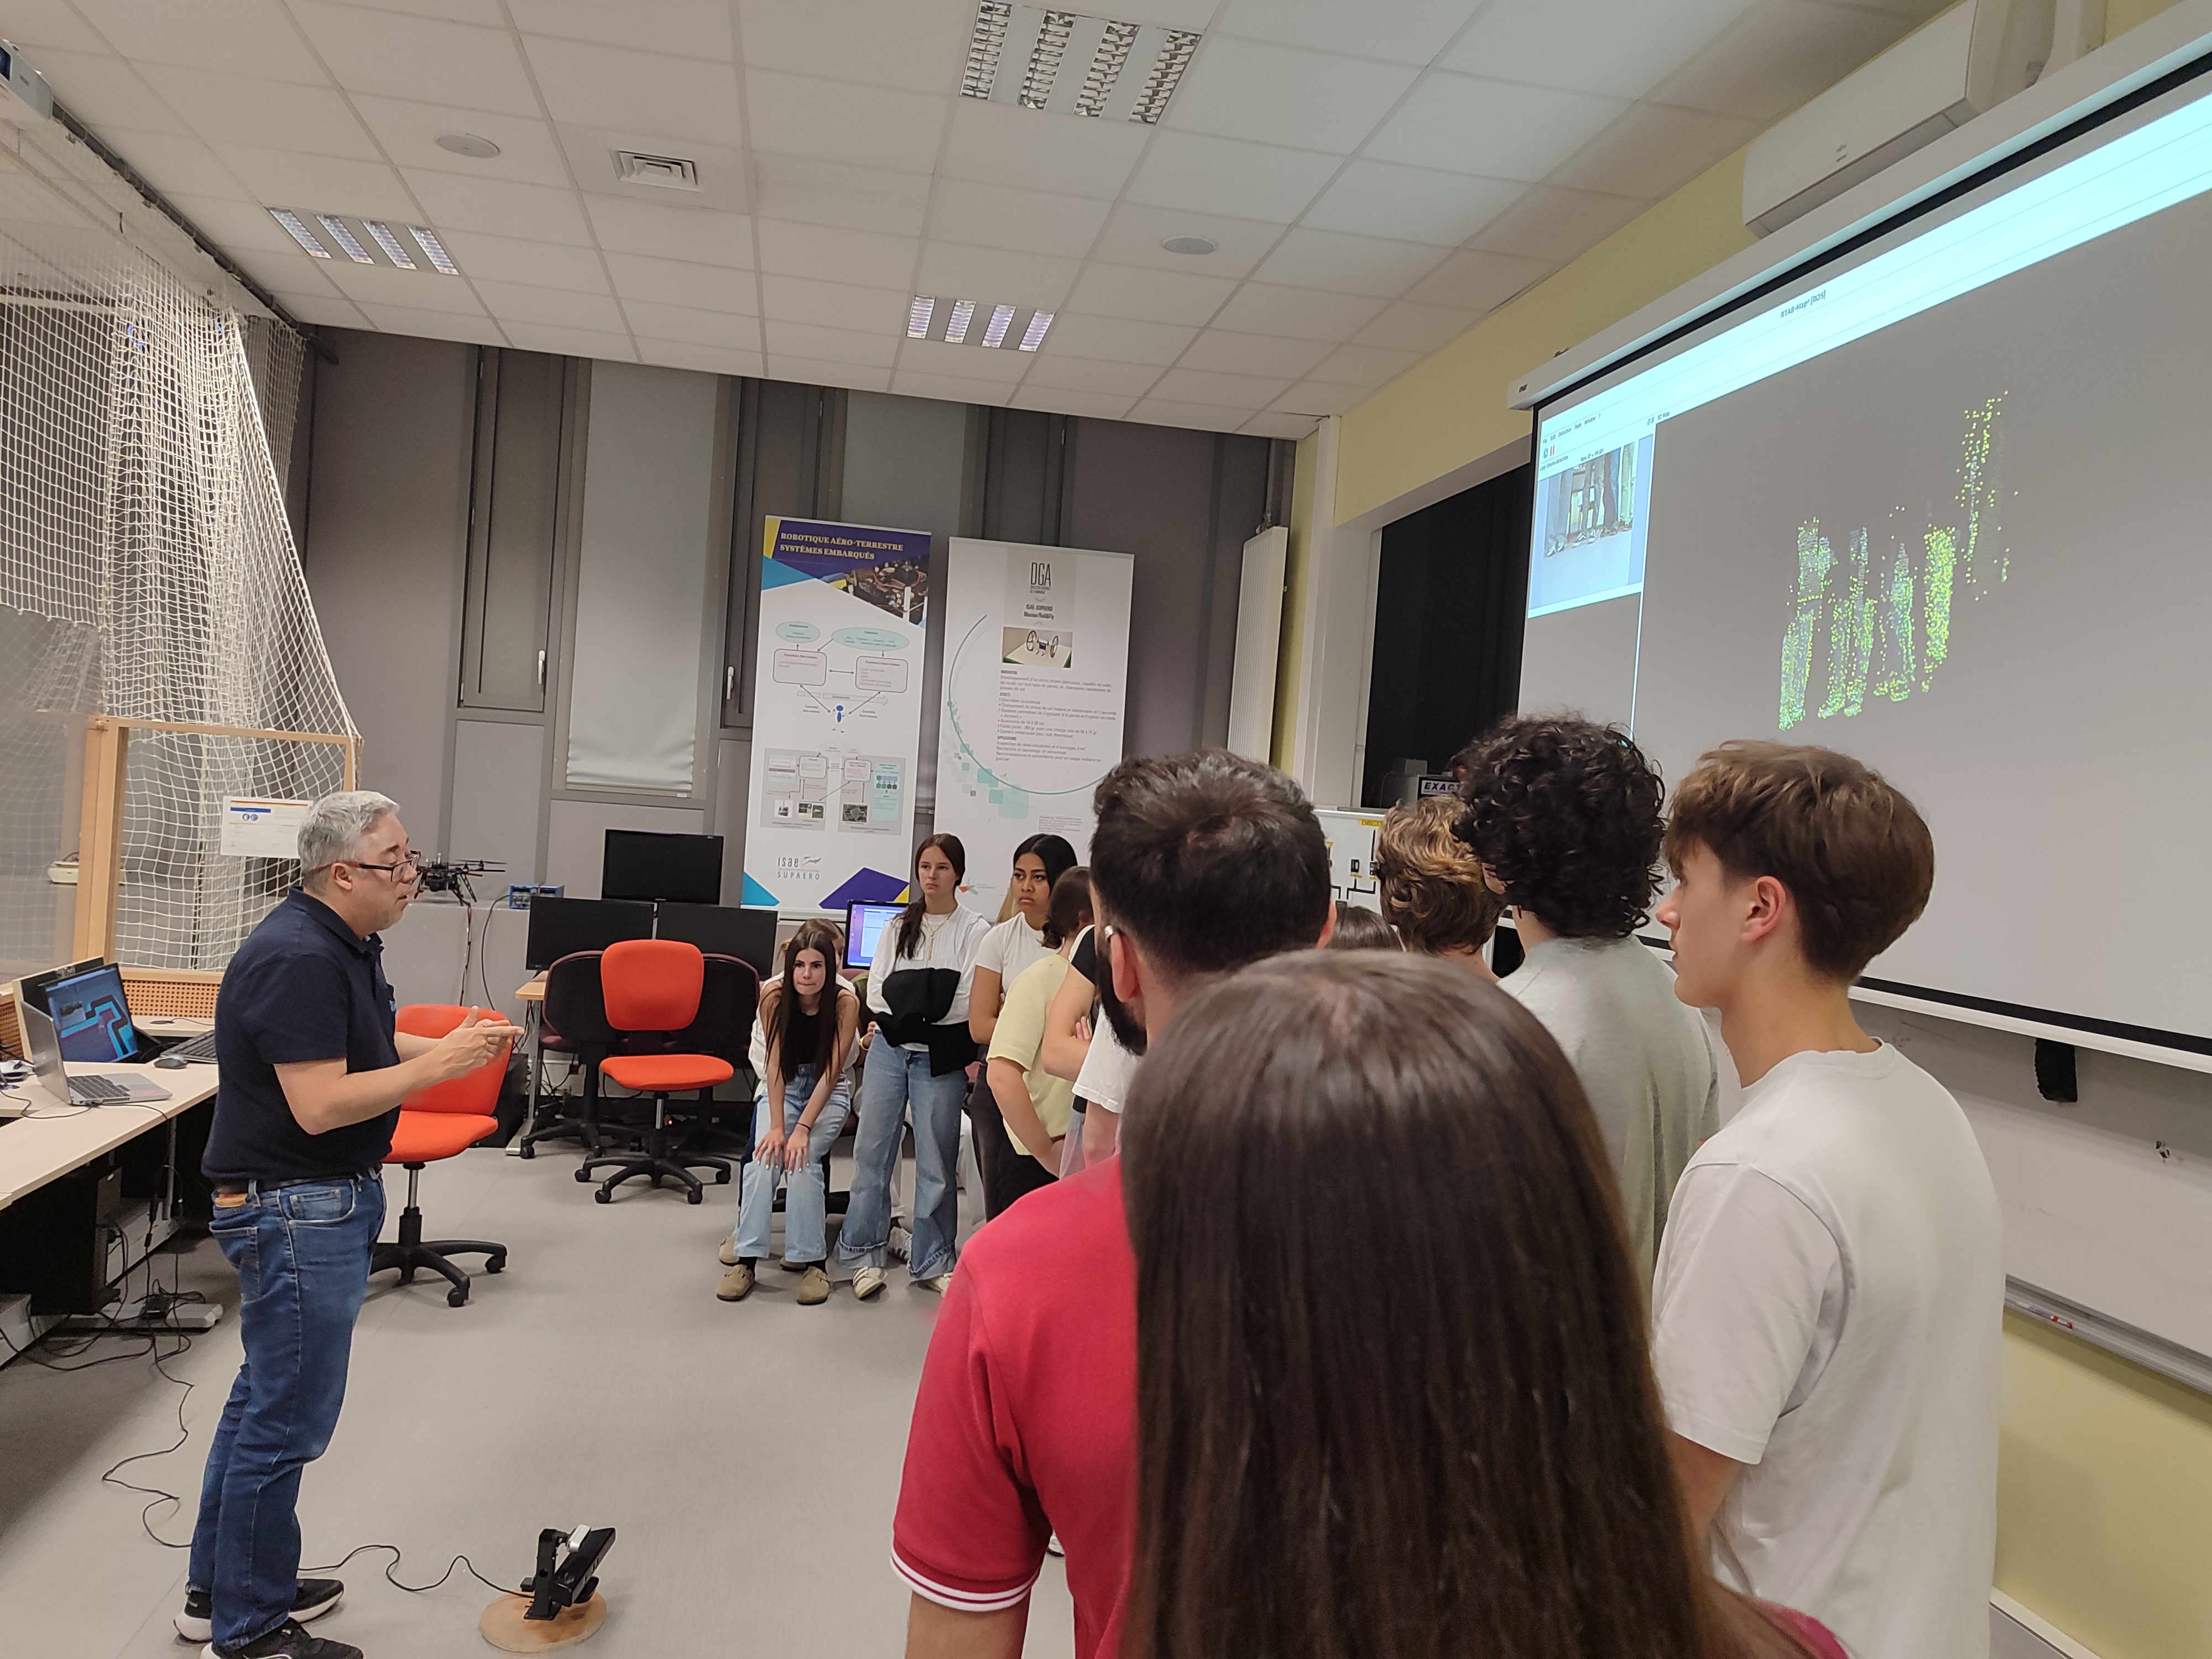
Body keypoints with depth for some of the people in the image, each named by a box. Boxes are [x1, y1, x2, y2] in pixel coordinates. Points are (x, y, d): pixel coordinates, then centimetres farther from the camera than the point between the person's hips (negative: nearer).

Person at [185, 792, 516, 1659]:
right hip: (295, 1211, -11)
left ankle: (220, 1588, 38)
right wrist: (439, 1066, -23)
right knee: (288, 1420, 2)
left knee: (263, 1397, 21)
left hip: (328, 1203, 11)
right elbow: (320, 1104, -28)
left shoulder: (346, 942, 7)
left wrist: (446, 1044, 3)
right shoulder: (296, 959, -25)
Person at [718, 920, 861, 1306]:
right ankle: (747, 1257, -21)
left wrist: (802, 1129, -27)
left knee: (802, 1159, -26)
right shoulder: (774, 995, -15)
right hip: (782, 1084, 2)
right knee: (765, 1154, -24)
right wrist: (777, 1126, -24)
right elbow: (775, 1062, -15)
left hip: (829, 1089, -1)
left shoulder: (845, 1002, -20)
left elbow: (831, 1071, -20)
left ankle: (810, 1259, -17)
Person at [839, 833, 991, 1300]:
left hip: (940, 1056, -3)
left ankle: (932, 1261, 17)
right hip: (889, 1049, 4)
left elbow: (970, 1002, -12)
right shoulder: (898, 927, 12)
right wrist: (924, 998, -11)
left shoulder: (975, 932, -2)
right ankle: (863, 1253, 19)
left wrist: (910, 999, -11)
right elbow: (877, 991, 4)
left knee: (936, 1161, 3)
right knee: (871, 1152, 6)